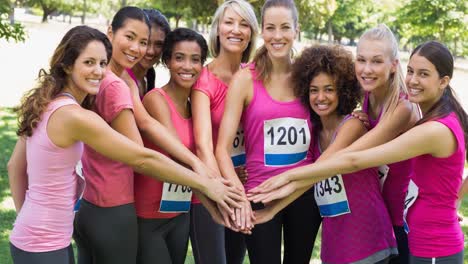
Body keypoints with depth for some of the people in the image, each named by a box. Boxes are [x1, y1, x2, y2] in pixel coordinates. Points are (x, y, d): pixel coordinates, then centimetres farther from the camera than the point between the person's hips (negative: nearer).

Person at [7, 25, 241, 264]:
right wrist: (206, 184, -14)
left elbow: (15, 166, 13)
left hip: (32, 234, 8)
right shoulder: (76, 116, -23)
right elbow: (143, 159, -21)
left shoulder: (45, 104, 4)